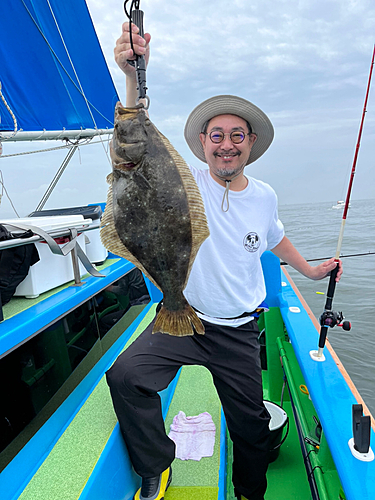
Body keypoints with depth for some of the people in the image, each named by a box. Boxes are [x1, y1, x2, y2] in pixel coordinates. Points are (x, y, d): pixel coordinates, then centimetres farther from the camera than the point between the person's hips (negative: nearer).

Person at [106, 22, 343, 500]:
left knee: (251, 424, 15)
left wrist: (310, 269, 25)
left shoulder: (264, 196, 0)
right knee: (125, 375, -24)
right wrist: (133, 75, -37)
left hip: (238, 331, 3)